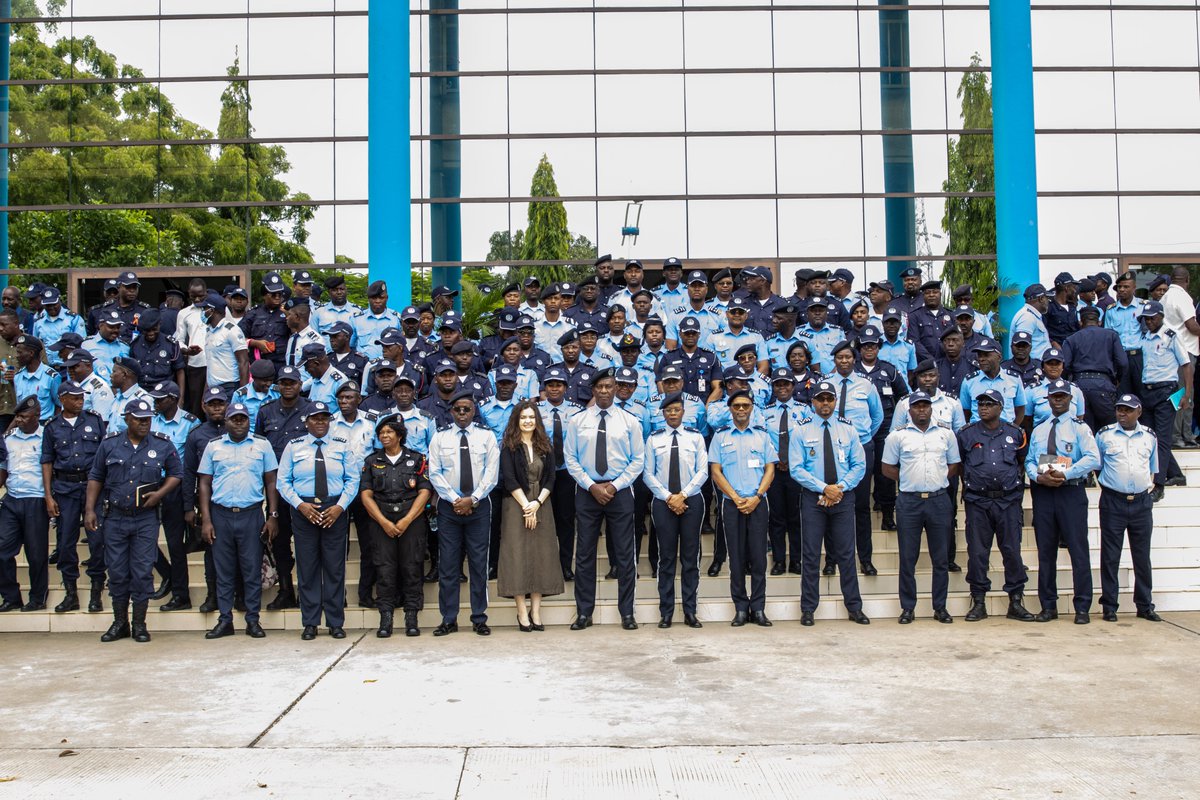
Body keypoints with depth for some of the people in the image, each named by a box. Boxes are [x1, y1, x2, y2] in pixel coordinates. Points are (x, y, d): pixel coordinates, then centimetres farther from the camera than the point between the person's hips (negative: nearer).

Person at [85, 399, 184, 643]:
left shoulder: (163, 445, 1)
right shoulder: (109, 443, 4)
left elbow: (176, 474, 10)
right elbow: (95, 477, 10)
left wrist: (160, 493, -7)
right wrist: (90, 508, 2)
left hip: (146, 519, -1)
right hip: (115, 517, 1)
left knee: (142, 572, 0)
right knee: (117, 572, 6)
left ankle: (139, 624, 11)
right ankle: (120, 623, 18)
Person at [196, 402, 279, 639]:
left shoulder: (262, 445, 6)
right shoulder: (213, 446, 8)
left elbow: (271, 482, 7)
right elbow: (204, 484, 8)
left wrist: (273, 516, 0)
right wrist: (206, 520, 1)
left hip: (251, 515, -1)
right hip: (221, 515, 1)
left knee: (252, 570, 1)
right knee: (224, 571, 6)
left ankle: (252, 620, 8)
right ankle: (225, 620, 13)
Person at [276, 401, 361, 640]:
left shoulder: (342, 447, 6)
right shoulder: (293, 447, 6)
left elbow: (353, 479, 2)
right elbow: (283, 481, 3)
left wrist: (340, 506, -11)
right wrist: (300, 505, -10)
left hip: (335, 511, 0)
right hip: (304, 511, 0)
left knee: (335, 567, 2)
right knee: (307, 567, 3)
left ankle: (336, 623, 10)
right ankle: (310, 623, 11)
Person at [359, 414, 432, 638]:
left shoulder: (417, 459, 6)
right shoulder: (372, 461, 11)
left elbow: (425, 492, -1)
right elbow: (366, 495, 4)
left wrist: (406, 521, -11)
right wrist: (384, 522, -9)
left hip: (412, 522, -1)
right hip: (382, 523, 1)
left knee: (411, 568, -3)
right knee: (384, 569, -3)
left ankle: (411, 619, 3)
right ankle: (385, 619, 1)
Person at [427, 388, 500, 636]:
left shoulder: (486, 435, 4)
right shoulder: (440, 436, 5)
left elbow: (492, 472, -1)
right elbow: (434, 473, 1)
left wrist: (472, 499, -10)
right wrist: (455, 500, -8)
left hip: (479, 505, 0)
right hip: (448, 505, 1)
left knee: (479, 564, 2)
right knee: (448, 565, 2)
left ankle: (479, 619, 9)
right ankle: (449, 620, 9)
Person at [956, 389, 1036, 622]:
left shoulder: (1015, 434, 8)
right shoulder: (967, 434, 5)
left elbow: (1023, 461, 20)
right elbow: (956, 464, 15)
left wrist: (1016, 483, 12)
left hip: (1008, 501, 0)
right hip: (977, 502, 0)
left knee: (1012, 551, 0)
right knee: (977, 553, 1)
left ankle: (1016, 602, 10)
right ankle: (978, 602, 10)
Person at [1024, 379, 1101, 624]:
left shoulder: (1079, 427, 2)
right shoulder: (1038, 431, 17)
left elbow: (1093, 458, -10)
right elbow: (1029, 461, 14)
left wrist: (1064, 474, -18)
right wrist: (1038, 477, -7)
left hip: (1071, 492, -4)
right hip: (1042, 493, 4)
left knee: (1078, 550, -4)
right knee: (1045, 551, 6)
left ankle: (1082, 608, 2)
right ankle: (1048, 606, 13)